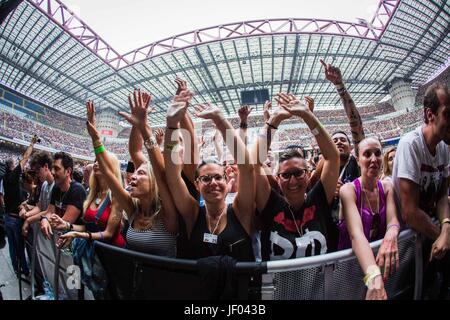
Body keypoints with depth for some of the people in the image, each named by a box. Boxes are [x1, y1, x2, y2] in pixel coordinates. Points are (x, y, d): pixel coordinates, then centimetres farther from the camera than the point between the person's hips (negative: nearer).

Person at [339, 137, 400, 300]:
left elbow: (393, 220, -11)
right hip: (351, 259, -4)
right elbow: (356, 233, -27)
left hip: (380, 256, 5)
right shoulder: (349, 189, -14)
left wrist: (391, 237, -35)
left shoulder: (387, 187, 2)